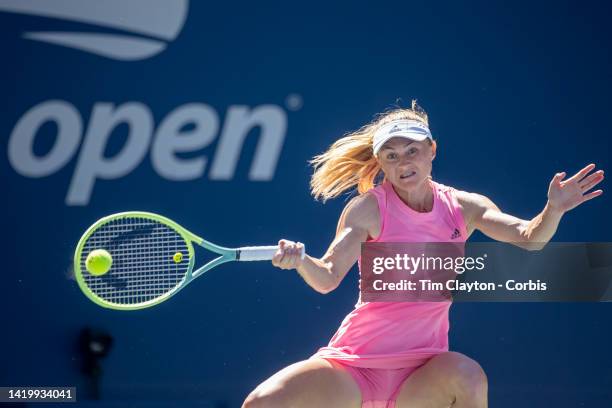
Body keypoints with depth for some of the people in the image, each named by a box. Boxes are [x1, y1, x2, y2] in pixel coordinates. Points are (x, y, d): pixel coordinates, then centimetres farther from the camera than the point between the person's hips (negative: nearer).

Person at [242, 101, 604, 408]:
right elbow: (327, 278, -15)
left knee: (468, 375, -33)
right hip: (353, 364, -1)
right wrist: (299, 260, -37)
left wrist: (553, 211, -27)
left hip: (419, 378, 1)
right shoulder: (369, 209, -7)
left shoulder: (463, 207, 2)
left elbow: (528, 238, -6)